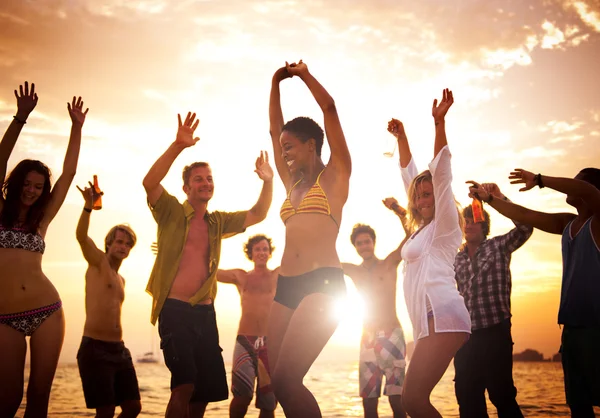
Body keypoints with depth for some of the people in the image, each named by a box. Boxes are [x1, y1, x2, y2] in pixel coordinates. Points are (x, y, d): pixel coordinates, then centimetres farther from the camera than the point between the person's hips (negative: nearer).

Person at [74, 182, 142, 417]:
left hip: (120, 350, 8)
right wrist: (88, 205, -35)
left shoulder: (121, 281, 22)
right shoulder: (98, 262, 0)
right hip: (95, 349, -8)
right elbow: (81, 236, -20)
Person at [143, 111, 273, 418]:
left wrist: (267, 182, 1)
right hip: (175, 310, -6)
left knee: (205, 391, 8)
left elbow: (257, 215, 16)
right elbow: (150, 183, -17)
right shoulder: (172, 212, 0)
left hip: (205, 312, 6)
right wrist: (178, 145, -28)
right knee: (184, 385, -21)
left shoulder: (218, 223, 16)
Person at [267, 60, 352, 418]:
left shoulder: (334, 176, 7)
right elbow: (274, 129, 27)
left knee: (286, 378, -17)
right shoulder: (293, 184, 22)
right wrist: (276, 83, 25)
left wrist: (304, 74, 15)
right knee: (277, 380, -1)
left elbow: (329, 108, 3)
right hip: (287, 286, 7)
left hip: (323, 283, -7)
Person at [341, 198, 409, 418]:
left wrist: (397, 210, -22)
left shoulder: (389, 263, 4)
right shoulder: (353, 271, 13)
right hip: (368, 338, 3)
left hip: (392, 335, -3)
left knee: (397, 399, -8)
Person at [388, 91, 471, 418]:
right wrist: (401, 137, 32)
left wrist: (439, 122, -12)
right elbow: (409, 176, 29)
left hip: (443, 317, -9)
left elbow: (440, 172, -8)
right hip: (429, 321, 9)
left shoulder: (444, 225, 2)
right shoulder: (421, 228, 21)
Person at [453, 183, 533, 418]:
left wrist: (499, 199, -23)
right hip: (466, 335, 5)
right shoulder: (457, 259, 15)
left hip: (495, 332, -5)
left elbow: (524, 227, -15)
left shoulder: (499, 246, 3)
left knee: (502, 395, -4)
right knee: (467, 398, 8)